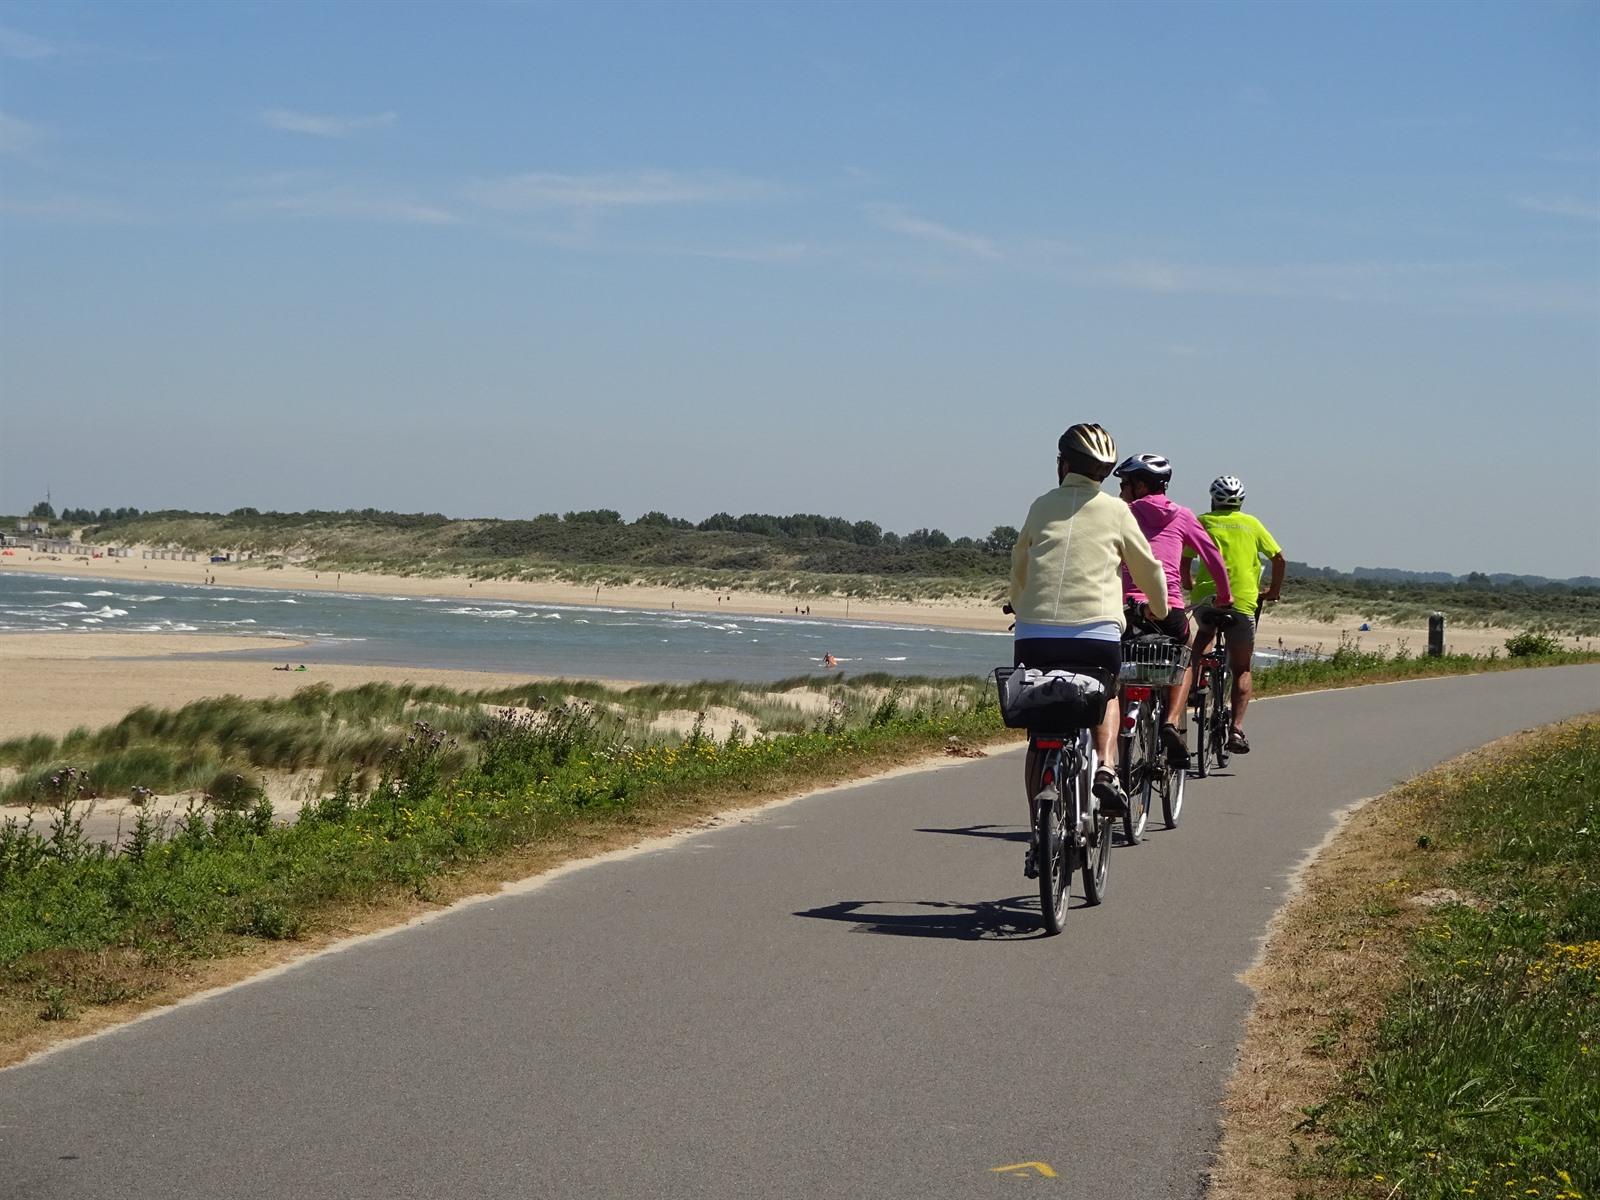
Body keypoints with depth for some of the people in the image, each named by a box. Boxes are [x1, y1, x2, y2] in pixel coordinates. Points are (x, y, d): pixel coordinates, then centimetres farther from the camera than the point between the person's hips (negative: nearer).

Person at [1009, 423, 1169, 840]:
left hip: (1035, 634, 1)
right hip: (1096, 632, -1)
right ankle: (1106, 769, 1)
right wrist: (1161, 611, 39)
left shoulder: (1042, 506, 14)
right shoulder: (1115, 512, 10)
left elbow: (1018, 567, 23)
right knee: (1106, 696, 28)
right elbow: (1148, 569, 20)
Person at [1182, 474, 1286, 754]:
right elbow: (1279, 558, 12)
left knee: (1204, 632, 35)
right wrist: (1274, 591, 26)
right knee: (1242, 669, 10)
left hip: (1206, 597, 0)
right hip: (1243, 602, 0)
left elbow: (1183, 561, 6)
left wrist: (1189, 585, 25)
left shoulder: (1202, 521, 12)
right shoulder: (1251, 523, 15)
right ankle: (1237, 729, -5)